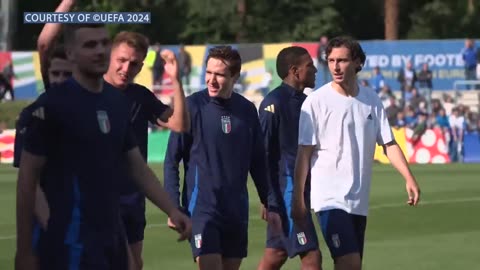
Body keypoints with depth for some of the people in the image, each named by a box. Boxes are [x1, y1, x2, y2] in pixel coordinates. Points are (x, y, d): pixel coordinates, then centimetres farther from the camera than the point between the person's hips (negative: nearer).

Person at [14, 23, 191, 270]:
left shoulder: (118, 102, 9)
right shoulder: (52, 104, -10)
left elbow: (138, 168, 15)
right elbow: (27, 180, -9)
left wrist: (171, 210, 1)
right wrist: (24, 250, -10)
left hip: (112, 238, 7)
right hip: (70, 243, -7)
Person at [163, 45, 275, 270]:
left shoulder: (247, 110, 6)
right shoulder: (193, 106, -6)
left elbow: (258, 162, 15)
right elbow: (171, 161, -4)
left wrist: (269, 204, 14)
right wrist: (174, 207, -10)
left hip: (237, 209, 5)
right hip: (201, 207, -5)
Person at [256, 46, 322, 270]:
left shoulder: (303, 101, 14)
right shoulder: (274, 102, -12)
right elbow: (263, 153, -14)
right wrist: (269, 199, -17)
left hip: (301, 189, 8)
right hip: (285, 190, -8)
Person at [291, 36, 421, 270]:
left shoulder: (371, 101, 7)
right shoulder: (316, 101, -7)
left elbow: (389, 144, 9)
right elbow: (304, 154, -6)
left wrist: (409, 179, -5)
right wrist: (298, 199, -9)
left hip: (359, 200, 6)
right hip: (329, 198, -6)